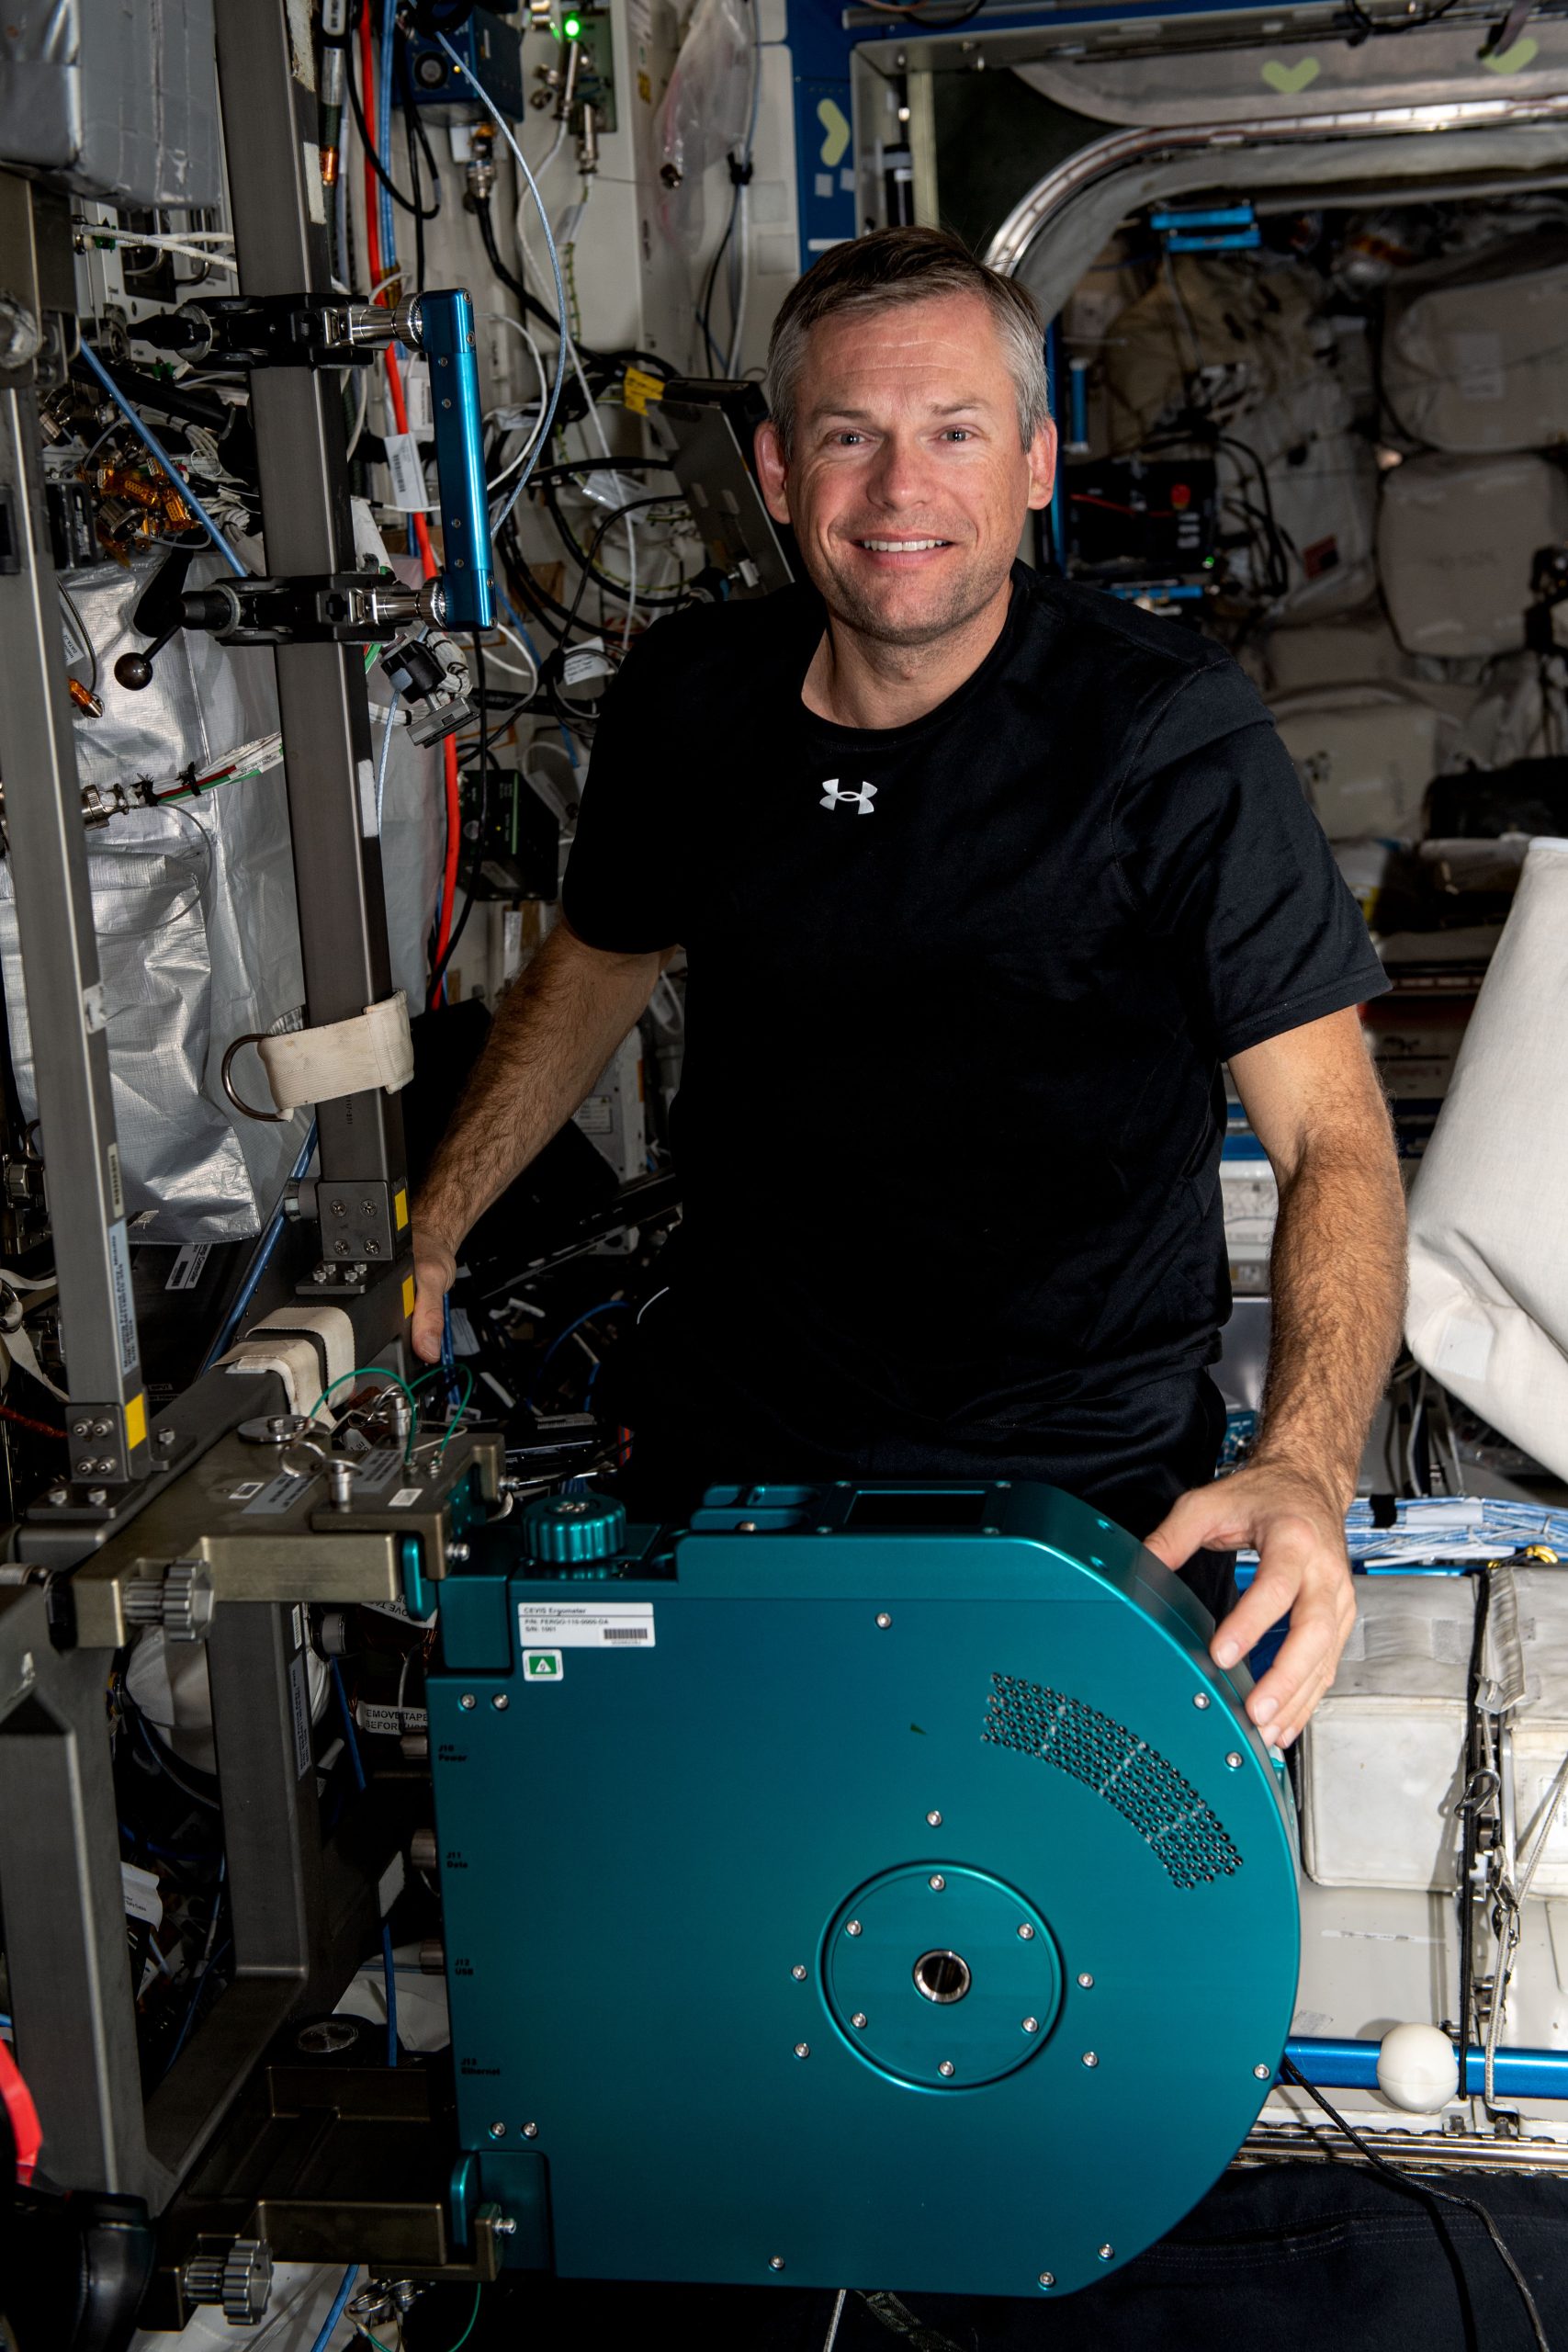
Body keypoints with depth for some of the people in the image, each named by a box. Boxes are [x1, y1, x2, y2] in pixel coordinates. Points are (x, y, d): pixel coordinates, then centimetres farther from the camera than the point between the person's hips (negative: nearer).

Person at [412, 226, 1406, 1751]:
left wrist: (1306, 1470, -31)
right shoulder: (687, 698, 0)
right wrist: (424, 1241, 15)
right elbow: (596, 965, 19)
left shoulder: (1170, 737, -13)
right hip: (727, 1446, 3)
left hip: (1078, 1485, -3)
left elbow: (1333, 1139, -15)